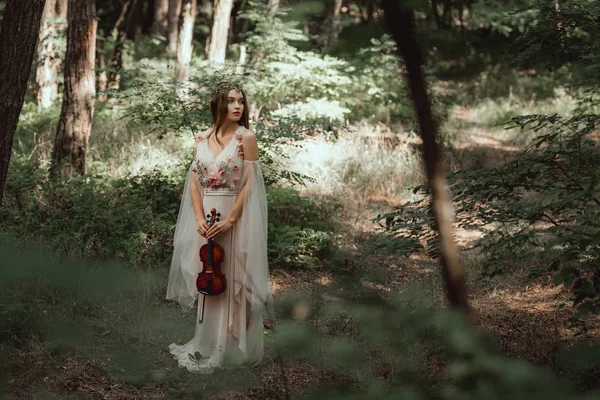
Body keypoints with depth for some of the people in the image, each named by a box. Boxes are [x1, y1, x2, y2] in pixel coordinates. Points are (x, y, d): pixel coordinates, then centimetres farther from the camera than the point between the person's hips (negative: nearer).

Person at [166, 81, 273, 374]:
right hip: (206, 216, 4)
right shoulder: (202, 138, 6)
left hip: (235, 215, -4)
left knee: (232, 279, 0)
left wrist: (229, 220, -17)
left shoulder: (246, 137, -6)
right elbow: (194, 181, 4)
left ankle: (233, 347, 12)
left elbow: (250, 185, -10)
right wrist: (199, 218, -8)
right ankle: (209, 344, 22)